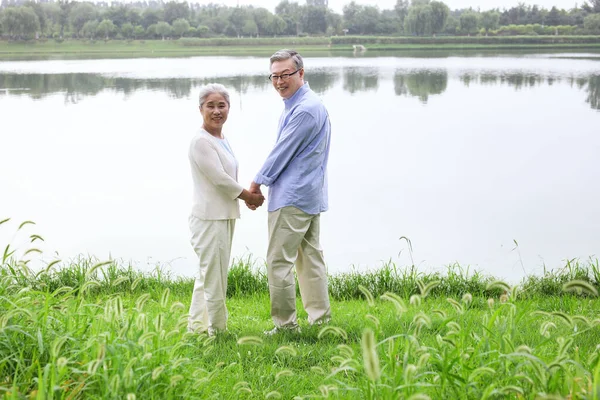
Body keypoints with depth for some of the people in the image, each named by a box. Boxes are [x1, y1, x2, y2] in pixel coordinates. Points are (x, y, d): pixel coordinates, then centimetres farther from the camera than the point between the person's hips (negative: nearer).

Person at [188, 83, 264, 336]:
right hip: (209, 218, -10)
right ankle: (216, 331, 7)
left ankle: (197, 326, 26)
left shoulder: (222, 140, 13)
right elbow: (220, 179, -17)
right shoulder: (201, 142, -15)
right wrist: (250, 197, -7)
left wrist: (247, 196, 6)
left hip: (224, 216, 10)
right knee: (214, 278, -2)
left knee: (207, 276, 17)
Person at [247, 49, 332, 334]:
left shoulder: (305, 109, -19)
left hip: (292, 198, -11)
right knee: (310, 257, 14)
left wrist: (257, 183, -4)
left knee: (278, 262, -5)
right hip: (311, 194, 11)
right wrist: (264, 182, 13)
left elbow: (283, 152, -16)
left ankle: (286, 326, 0)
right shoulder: (298, 105, 15)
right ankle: (321, 320, 19)